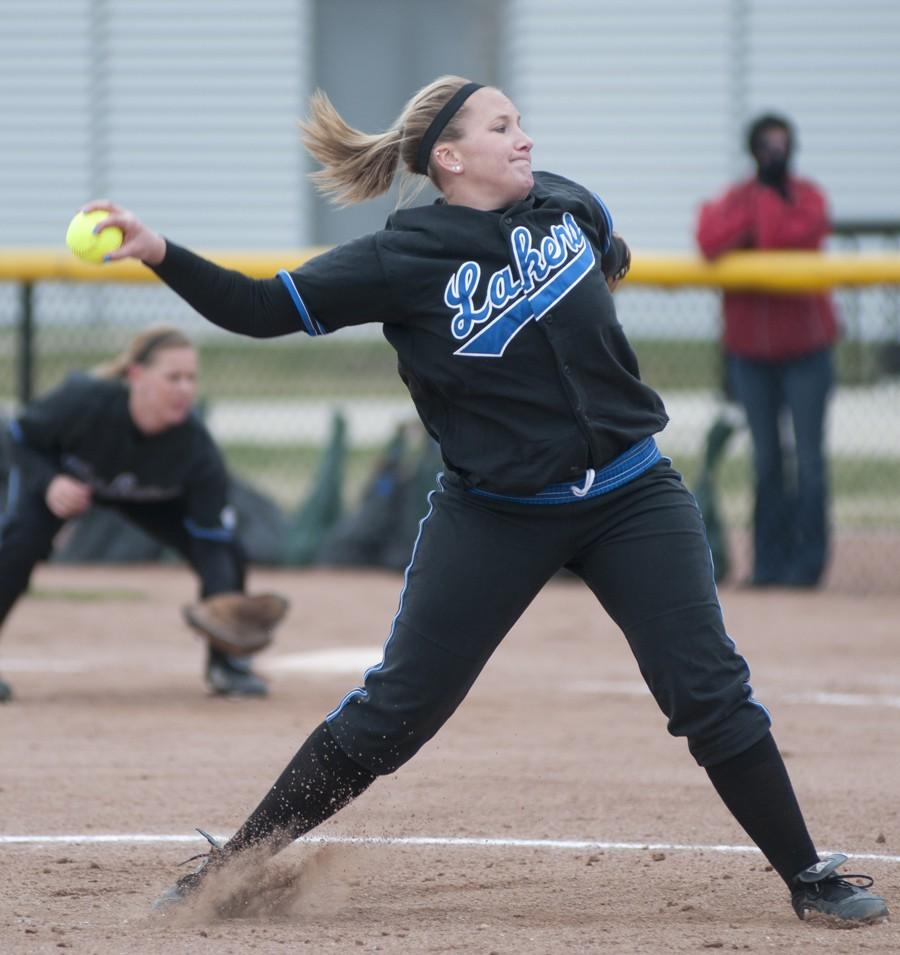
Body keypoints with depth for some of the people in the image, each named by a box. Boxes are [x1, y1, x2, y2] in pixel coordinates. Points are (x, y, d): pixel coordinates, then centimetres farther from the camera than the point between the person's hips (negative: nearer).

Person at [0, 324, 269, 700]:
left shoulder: (197, 449, -35)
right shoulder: (85, 400, -41)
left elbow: (212, 539, -32)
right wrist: (50, 483, -40)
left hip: (150, 497, 2)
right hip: (59, 473, -2)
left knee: (227, 551, -12)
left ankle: (225, 662, 12)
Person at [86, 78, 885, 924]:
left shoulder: (565, 205, -1)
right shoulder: (405, 258, -14)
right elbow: (262, 309, -18)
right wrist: (159, 252, -27)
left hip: (631, 496, 3)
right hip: (494, 516, -3)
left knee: (711, 690, -3)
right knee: (393, 709, -3)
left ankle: (807, 876, 8)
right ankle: (232, 868, 7)